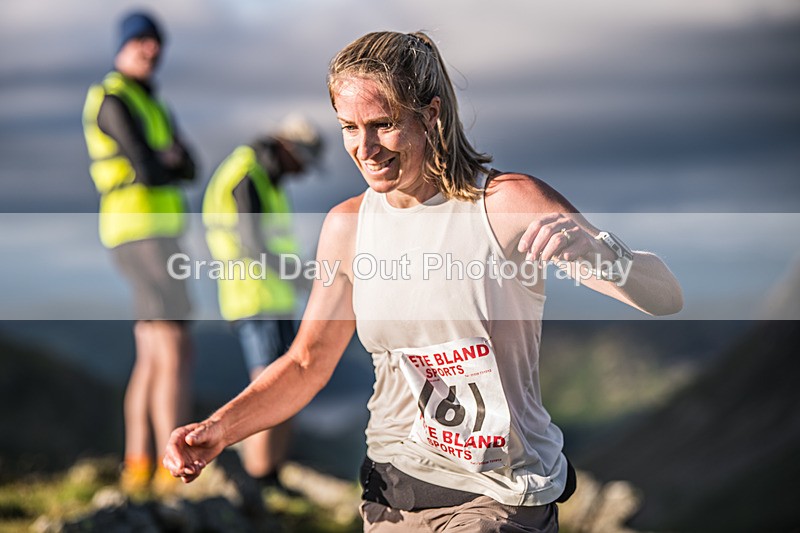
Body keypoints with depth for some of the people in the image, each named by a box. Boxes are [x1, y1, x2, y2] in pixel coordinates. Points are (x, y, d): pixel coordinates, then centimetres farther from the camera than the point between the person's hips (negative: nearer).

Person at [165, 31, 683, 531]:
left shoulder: (511, 204, -14)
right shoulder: (347, 226, 1)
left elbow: (666, 299, -18)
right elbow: (307, 364, 10)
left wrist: (596, 251, -40)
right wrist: (220, 428, -5)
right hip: (391, 489, 5)